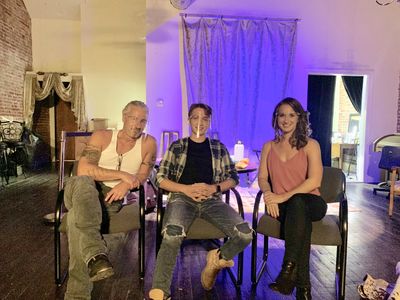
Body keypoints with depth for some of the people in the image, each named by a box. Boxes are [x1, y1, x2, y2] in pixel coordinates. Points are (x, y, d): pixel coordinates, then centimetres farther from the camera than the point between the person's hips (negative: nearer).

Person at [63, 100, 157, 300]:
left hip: (114, 200, -1)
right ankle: (96, 255, -52)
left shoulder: (148, 143, 7)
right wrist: (122, 174, -16)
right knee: (81, 182, -37)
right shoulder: (101, 137, 5)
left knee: (76, 217, -33)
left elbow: (143, 175, 1)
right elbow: (83, 169, -9)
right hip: (87, 195, 1)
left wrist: (127, 184, -23)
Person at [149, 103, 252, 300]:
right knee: (172, 235, -37)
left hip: (212, 200, 3)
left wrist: (214, 188, -7)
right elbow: (161, 178, 7)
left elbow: (233, 178, 14)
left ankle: (216, 259, 9)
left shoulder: (218, 147, 20)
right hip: (182, 197, -2)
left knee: (245, 234, -22)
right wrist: (186, 189, -10)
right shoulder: (177, 147, 15)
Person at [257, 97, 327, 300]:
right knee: (302, 221, -34)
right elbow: (262, 178, 7)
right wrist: (268, 194, -17)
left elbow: (314, 180, -11)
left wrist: (285, 196, -23)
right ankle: (302, 283, -29)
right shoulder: (269, 147, 15)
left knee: (296, 203, -39)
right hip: (282, 206, 2)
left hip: (309, 203, -2)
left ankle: (289, 268, -37)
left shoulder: (310, 145, 3)